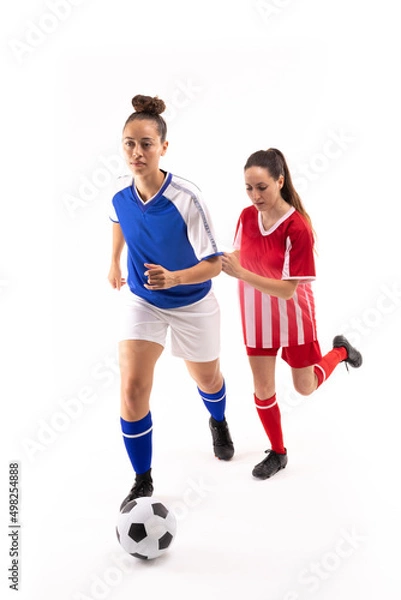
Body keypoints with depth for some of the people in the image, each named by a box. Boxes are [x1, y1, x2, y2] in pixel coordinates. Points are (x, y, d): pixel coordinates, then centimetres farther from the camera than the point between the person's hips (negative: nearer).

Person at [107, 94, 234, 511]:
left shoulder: (187, 199, -29)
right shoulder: (120, 191, -15)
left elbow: (213, 264, -25)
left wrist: (173, 278, -42)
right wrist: (114, 262, 18)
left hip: (191, 305, -2)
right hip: (140, 300, 3)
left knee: (207, 379, 20)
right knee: (132, 389, -10)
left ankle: (218, 423, 59)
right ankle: (142, 482, 12)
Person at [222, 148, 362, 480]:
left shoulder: (298, 228, -26)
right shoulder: (247, 216, -9)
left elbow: (287, 290, -28)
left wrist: (241, 274, -37)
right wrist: (227, 263, -14)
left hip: (293, 316, -4)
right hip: (257, 317, 4)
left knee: (305, 386, 15)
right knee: (262, 387, 8)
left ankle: (340, 351, 45)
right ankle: (277, 453, 30)